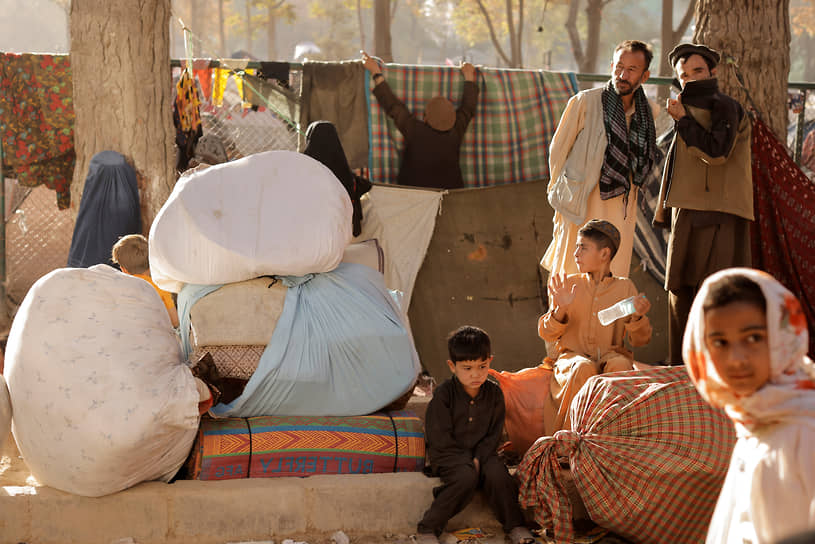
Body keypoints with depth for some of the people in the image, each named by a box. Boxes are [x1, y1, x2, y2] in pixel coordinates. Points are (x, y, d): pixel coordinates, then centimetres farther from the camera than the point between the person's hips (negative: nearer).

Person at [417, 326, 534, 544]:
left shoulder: (494, 393, 0)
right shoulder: (443, 395, -11)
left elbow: (494, 434, 2)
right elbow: (440, 438, -12)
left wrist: (478, 458, -14)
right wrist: (467, 460, -15)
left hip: (481, 452, 3)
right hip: (449, 455, -3)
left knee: (497, 474, -28)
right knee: (466, 477, -33)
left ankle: (515, 526, -10)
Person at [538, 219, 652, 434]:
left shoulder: (624, 287, 8)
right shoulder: (570, 284, 9)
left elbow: (640, 340, 6)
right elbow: (547, 334, 6)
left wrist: (637, 317, -16)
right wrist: (560, 310, -13)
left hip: (611, 354, 0)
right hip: (572, 355, 0)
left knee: (621, 365, -36)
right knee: (583, 369, -36)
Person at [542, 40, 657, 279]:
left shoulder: (645, 113, 7)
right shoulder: (585, 102, -7)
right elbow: (558, 150, 0)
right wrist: (561, 199, 3)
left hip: (621, 212, 4)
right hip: (583, 209, -4)